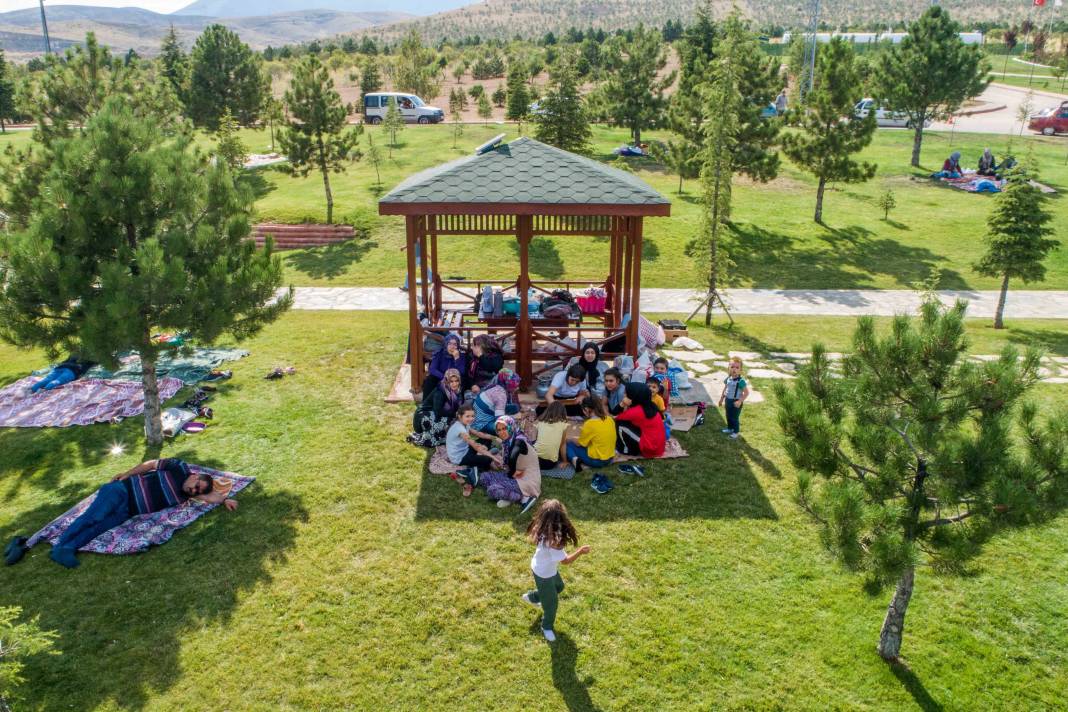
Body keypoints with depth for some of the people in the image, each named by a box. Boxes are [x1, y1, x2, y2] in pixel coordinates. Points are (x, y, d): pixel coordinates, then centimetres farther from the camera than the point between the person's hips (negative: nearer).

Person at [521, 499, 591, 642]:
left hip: (549, 569, 8)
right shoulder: (552, 540, -42)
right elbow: (565, 560, -31)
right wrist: (580, 552, -22)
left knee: (558, 586, 33)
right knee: (551, 601, 14)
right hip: (543, 574, -8)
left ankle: (531, 597, 54)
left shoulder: (543, 530, -18)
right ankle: (547, 627, 39)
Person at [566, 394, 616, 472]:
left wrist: (570, 440, 14)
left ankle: (575, 459, -16)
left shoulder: (590, 424, -19)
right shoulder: (610, 419, -1)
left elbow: (579, 443, -7)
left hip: (596, 460, -7)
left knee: (568, 444, 7)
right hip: (610, 458, 7)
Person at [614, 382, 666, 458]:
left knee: (620, 425, -7)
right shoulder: (650, 407, 7)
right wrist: (627, 406, -1)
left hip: (649, 449, -9)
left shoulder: (637, 411, -18)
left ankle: (627, 450, 8)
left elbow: (618, 418, -8)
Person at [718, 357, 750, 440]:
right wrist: (721, 398, 15)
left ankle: (736, 432, 26)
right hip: (728, 400, 7)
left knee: (734, 417, 7)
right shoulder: (728, 379, -5)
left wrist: (740, 401, -28)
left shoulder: (741, 381, -25)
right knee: (728, 416, 22)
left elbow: (746, 393, -22)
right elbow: (725, 389, 11)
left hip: (736, 402, -6)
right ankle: (730, 428, 43)